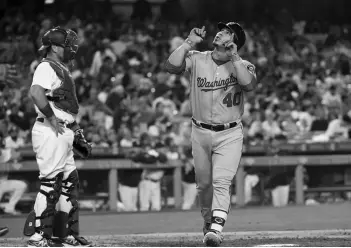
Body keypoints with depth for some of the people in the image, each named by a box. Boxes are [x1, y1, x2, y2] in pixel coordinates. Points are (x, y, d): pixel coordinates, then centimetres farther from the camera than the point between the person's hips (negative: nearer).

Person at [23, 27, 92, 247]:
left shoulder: (63, 70, 21)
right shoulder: (46, 67, -10)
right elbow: (36, 92, -28)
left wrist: (75, 127, 18)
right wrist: (52, 118, -22)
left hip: (64, 132, 10)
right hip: (50, 132, -10)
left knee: (69, 182, 12)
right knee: (50, 182, -10)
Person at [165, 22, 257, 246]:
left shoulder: (243, 65, -4)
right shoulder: (196, 59, 0)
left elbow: (250, 85, -25)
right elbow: (171, 66, -16)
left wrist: (234, 57, -23)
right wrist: (189, 43, -15)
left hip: (229, 135, -3)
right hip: (201, 133, 3)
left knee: (221, 181, -17)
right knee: (204, 184, 13)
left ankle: (216, 230, -25)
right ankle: (208, 222, 34)